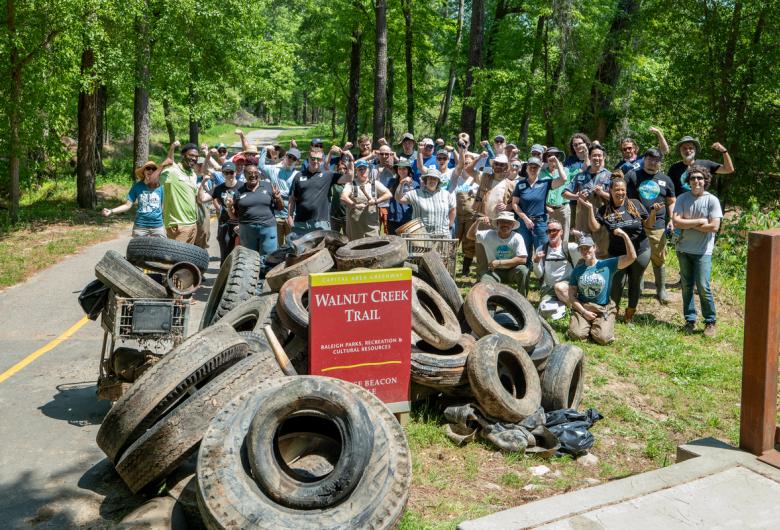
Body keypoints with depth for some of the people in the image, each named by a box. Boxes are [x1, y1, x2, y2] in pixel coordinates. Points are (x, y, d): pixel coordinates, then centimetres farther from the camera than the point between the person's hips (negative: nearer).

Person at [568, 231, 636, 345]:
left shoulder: (608, 264, -3)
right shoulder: (577, 270, 3)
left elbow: (631, 257, -14)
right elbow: (572, 295, 4)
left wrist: (624, 235, -21)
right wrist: (584, 312, -9)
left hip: (603, 309, -1)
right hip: (582, 308, 1)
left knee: (604, 338, -23)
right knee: (576, 335, -22)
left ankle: (597, 326, 13)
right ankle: (587, 324, 13)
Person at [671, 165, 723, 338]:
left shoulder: (712, 200, -7)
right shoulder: (682, 198, 0)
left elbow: (714, 227, -15)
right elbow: (676, 221, -11)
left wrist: (688, 224, -11)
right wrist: (699, 221, -14)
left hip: (703, 251, -3)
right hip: (684, 249, 3)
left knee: (703, 287, -7)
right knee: (687, 286, 10)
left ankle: (710, 322, 7)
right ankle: (690, 320, 20)